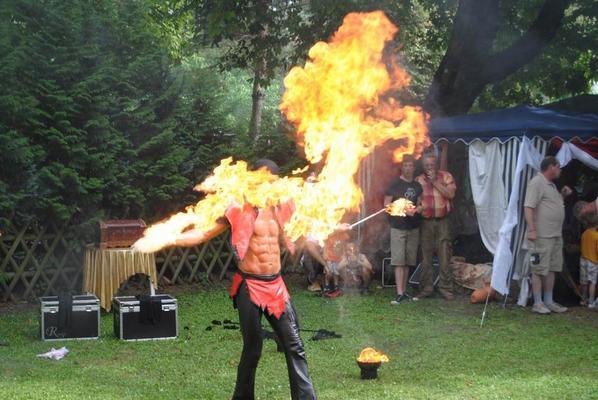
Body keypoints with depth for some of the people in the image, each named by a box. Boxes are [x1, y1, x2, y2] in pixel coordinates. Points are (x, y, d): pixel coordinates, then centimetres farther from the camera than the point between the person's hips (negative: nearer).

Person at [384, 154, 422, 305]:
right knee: (399, 261, -9)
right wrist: (404, 210, -16)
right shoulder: (395, 185, -3)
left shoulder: (417, 186, 11)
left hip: (413, 227, 5)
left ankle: (404, 291, 16)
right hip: (398, 227, -5)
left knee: (408, 261, 9)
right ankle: (400, 294, -12)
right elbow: (386, 205, -5)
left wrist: (418, 209, -5)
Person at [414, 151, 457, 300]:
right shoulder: (418, 180, 8)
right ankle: (426, 288, 10)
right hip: (425, 222, 1)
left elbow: (451, 194, -9)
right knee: (425, 257, 3)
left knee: (444, 256, -2)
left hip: (442, 221, -1)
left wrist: (435, 181, -10)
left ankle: (446, 288, 4)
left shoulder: (446, 176, 4)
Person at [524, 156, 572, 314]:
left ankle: (548, 302, 21)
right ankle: (537, 303, 1)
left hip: (556, 235, 10)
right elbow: (528, 207, -19)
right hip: (542, 236, -10)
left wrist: (562, 195, 14)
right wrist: (532, 229, -26)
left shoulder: (551, 184, 18)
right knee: (539, 270, -4)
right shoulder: (537, 182, -11)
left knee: (551, 269, 13)